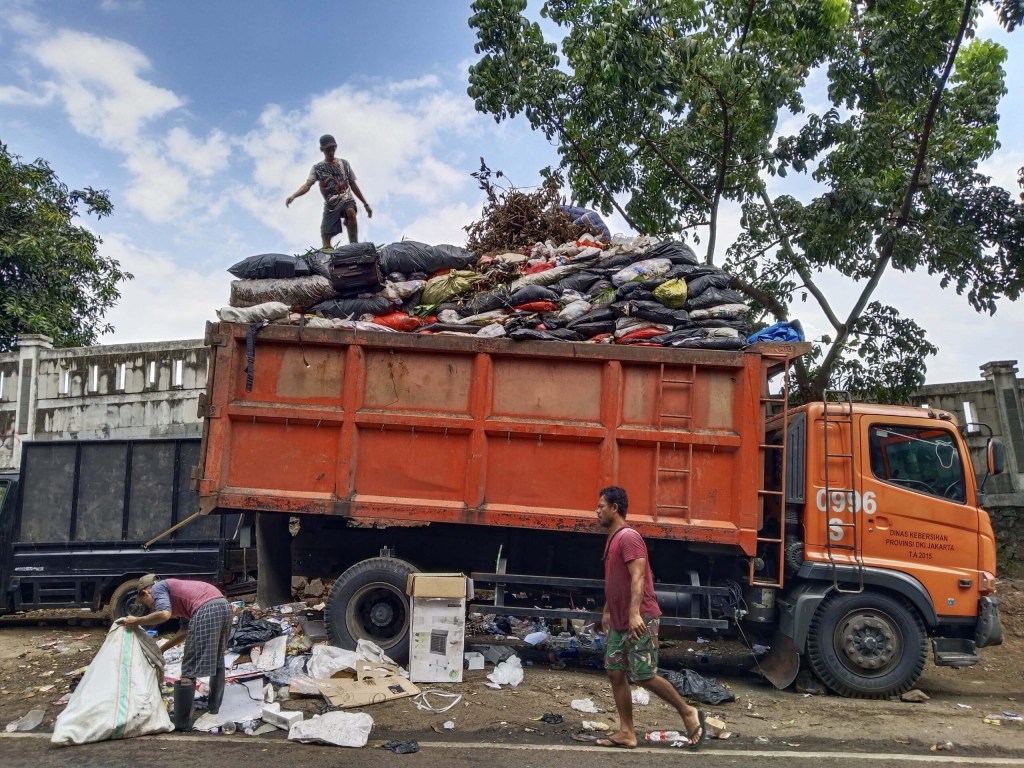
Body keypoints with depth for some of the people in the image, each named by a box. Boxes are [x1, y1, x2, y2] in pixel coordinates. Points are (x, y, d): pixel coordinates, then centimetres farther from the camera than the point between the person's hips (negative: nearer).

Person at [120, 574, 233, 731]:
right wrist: (161, 649, 38)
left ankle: (182, 723, 7)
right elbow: (187, 630, 32)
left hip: (206, 611, -9)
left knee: (189, 671, 2)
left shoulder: (158, 588, 14)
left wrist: (137, 621, 6)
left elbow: (164, 614, -8)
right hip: (224, 605, 9)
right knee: (217, 661, 25)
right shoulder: (176, 589, 35)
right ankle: (214, 708, 36)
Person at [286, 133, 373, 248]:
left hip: (347, 200, -1)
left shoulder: (344, 163, 11)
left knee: (351, 212, -37)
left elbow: (353, 185, 16)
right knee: (326, 237, -10)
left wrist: (365, 204, 13)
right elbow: (307, 185, -10)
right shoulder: (317, 168, 5)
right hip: (330, 206, 1)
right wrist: (293, 196, -30)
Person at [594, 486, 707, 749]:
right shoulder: (612, 539, 15)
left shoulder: (629, 537, -15)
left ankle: (688, 713, 12)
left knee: (643, 676, -6)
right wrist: (607, 611, 28)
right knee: (615, 672, 6)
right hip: (619, 622, 10)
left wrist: (634, 613, -34)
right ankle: (627, 732, 13)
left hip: (639, 620, -9)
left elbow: (638, 577, -25)